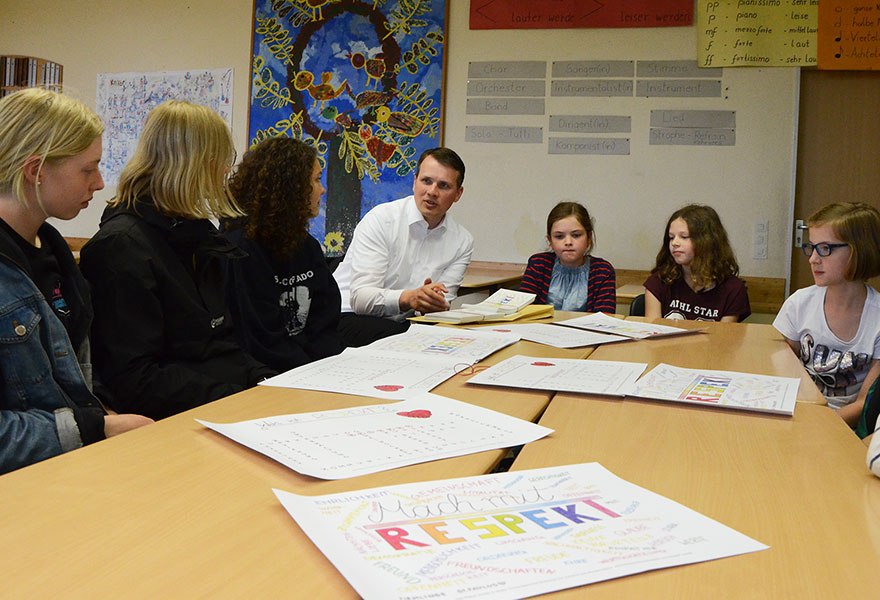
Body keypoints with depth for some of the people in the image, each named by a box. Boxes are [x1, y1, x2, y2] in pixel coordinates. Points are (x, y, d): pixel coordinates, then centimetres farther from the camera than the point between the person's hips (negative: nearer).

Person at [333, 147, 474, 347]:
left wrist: (435, 303, -26)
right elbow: (361, 298, -20)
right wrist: (408, 298, -39)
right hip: (350, 316, -5)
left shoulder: (462, 242, 4)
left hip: (402, 323, 5)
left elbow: (442, 306, 0)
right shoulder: (381, 219, -11)